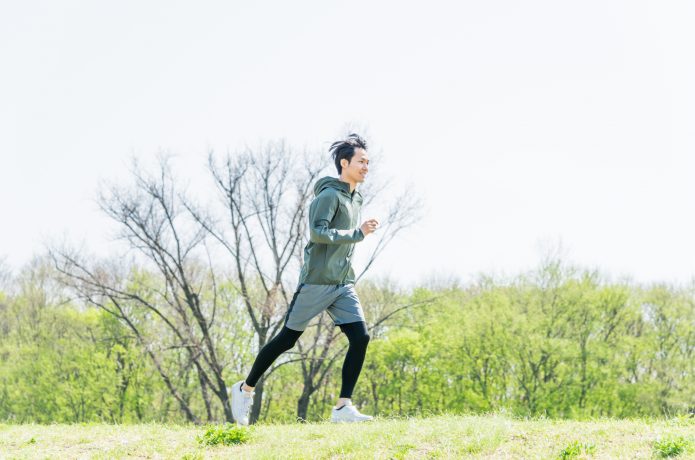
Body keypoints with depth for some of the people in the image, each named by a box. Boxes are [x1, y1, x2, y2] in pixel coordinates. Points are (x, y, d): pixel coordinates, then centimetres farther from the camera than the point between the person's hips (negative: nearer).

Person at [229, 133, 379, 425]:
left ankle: (343, 407, -8)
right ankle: (245, 389, 17)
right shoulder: (329, 195, -11)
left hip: (343, 285, 8)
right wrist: (357, 234, -22)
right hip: (317, 281, -8)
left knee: (360, 338, -9)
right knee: (287, 339, 1)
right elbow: (318, 232, -24)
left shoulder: (355, 199, 18)